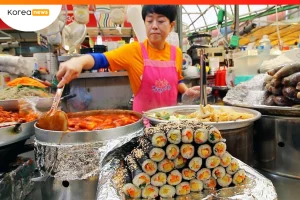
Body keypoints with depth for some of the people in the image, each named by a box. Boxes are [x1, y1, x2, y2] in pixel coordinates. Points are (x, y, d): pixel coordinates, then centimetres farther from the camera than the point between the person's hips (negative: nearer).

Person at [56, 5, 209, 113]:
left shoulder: (176, 53, -1)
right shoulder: (134, 51, -12)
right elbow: (101, 59, -24)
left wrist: (186, 90, -3)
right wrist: (79, 61, -43)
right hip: (143, 118, -3)